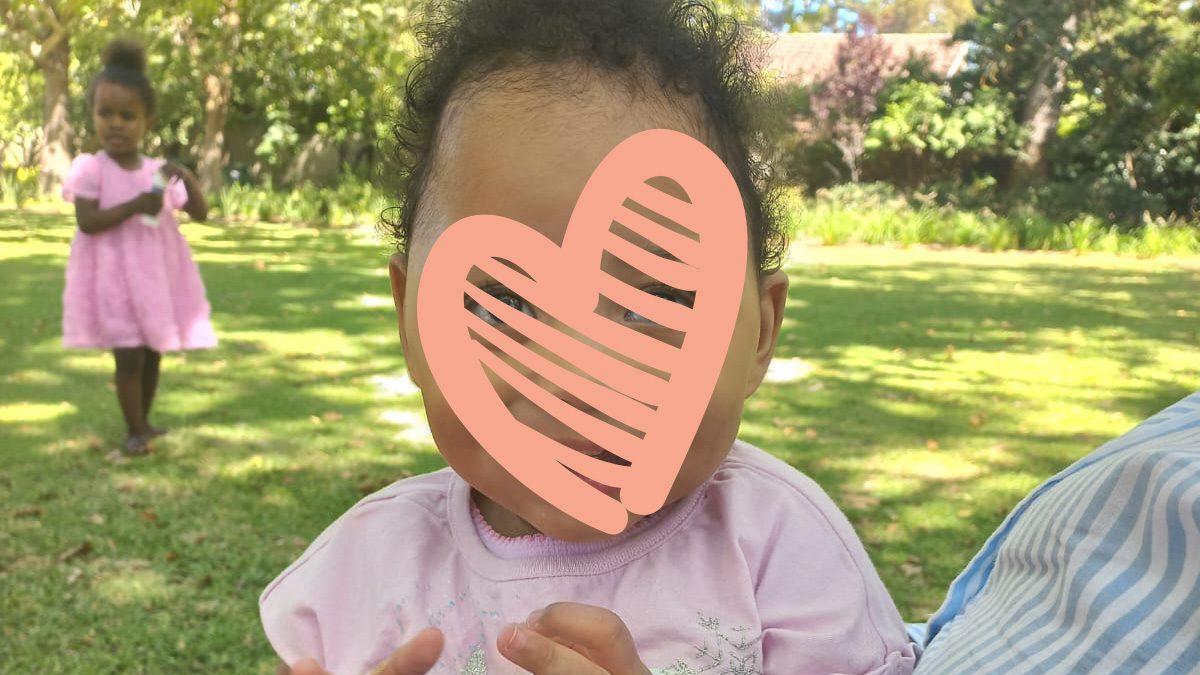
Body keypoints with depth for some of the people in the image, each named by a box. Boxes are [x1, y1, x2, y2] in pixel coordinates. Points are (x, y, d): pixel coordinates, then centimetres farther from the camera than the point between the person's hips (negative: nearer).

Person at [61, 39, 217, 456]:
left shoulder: (159, 171, 4)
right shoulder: (90, 168, -9)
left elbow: (200, 213, 5)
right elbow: (87, 222, -18)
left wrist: (188, 179, -12)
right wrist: (135, 205, -27)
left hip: (156, 278, 5)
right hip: (115, 279, -5)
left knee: (154, 354, 12)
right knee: (129, 357, -5)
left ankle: (143, 422, 28)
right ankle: (135, 430, 8)